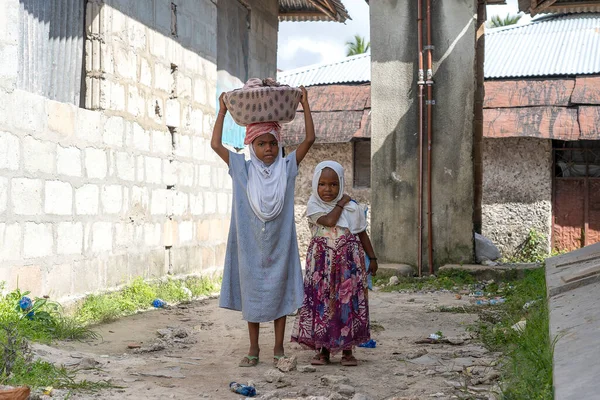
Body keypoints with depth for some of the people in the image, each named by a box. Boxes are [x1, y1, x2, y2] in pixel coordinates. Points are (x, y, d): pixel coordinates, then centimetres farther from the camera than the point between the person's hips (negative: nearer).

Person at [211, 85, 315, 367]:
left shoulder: (287, 167, 1)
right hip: (251, 244, 0)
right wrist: (222, 111, -2)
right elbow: (216, 145, -4)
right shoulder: (243, 170, 1)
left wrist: (305, 104, -5)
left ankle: (278, 348, 16)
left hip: (279, 243, 0)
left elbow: (309, 139, -4)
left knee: (279, 291, 5)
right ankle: (254, 349, 18)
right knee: (252, 293, 7)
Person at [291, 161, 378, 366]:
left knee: (348, 303, 2)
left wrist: (372, 258, 12)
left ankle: (347, 351, 13)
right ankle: (323, 350, 13)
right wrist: (340, 203, -8)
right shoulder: (314, 206, -3)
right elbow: (329, 221, -21)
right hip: (322, 263, -1)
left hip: (348, 263, 1)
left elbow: (362, 234, 11)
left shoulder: (352, 207, 1)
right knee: (322, 303, 1)